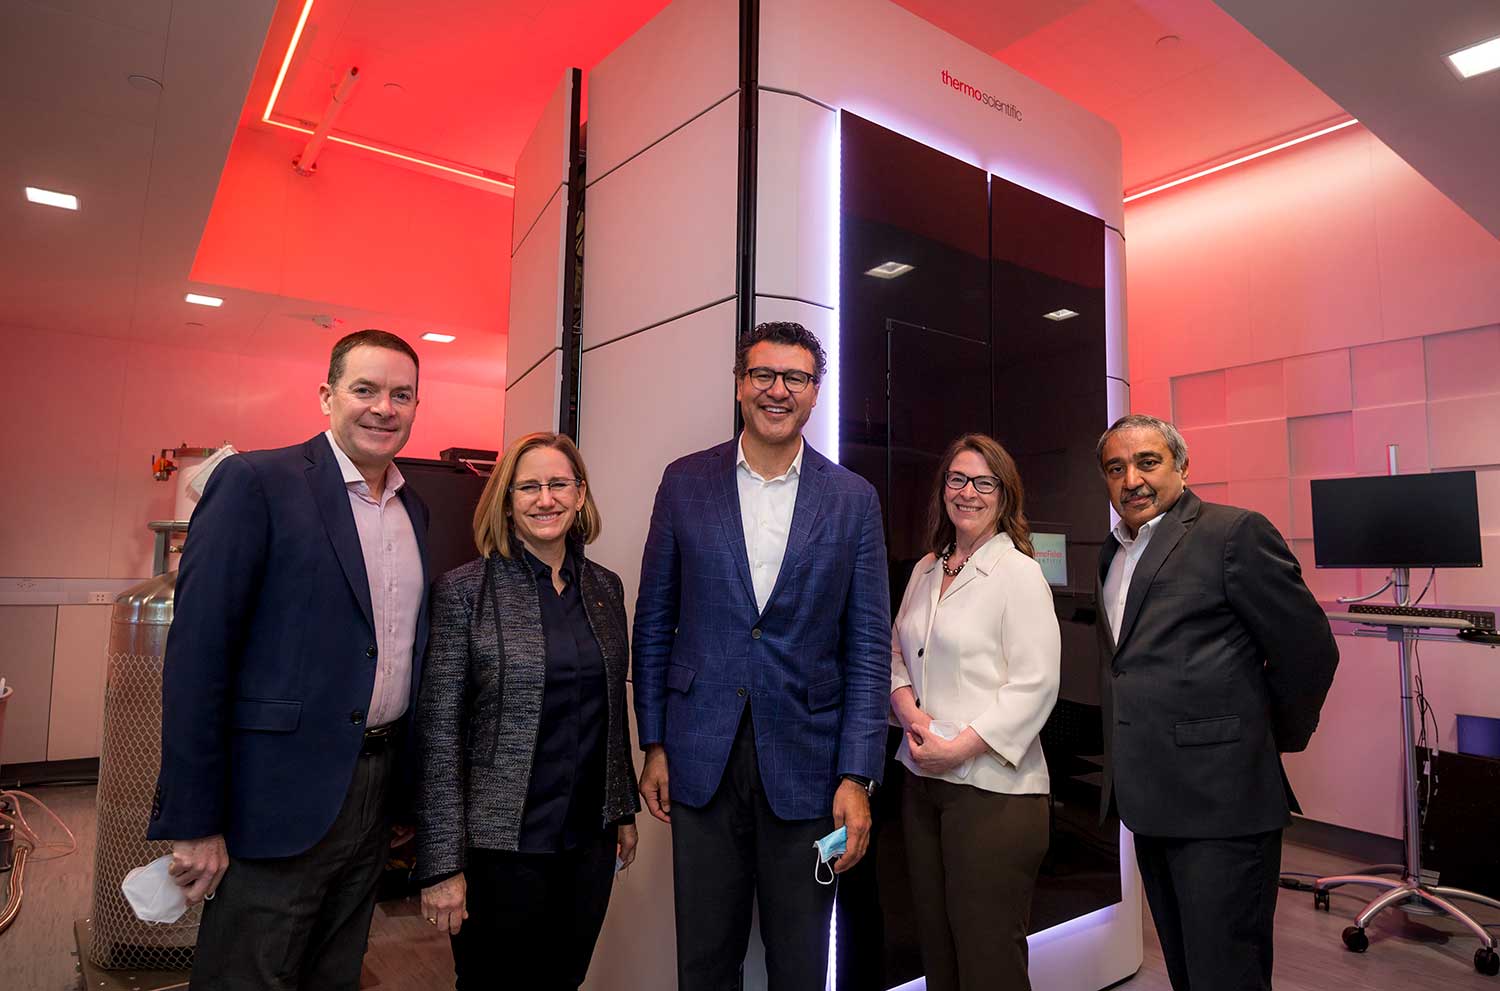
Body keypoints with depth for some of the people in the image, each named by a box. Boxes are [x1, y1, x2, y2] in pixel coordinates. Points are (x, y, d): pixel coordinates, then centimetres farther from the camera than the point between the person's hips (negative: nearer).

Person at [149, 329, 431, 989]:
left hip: (377, 797, 6)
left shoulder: (414, 511, 9)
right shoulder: (257, 482, -10)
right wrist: (193, 823, -15)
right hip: (280, 803, -6)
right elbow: (197, 652, -14)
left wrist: (411, 789, 12)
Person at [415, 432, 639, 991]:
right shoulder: (465, 591, -9)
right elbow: (437, 731, -11)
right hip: (502, 845, -4)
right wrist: (441, 866, -12)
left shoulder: (605, 587, 5)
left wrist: (625, 809, 13)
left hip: (590, 840, 5)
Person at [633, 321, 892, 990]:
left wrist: (857, 777, -7)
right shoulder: (685, 483, 1)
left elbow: (868, 645, -1)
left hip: (804, 761, 0)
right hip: (701, 757, 1)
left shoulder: (853, 499, 0)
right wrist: (654, 744, 3)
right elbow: (654, 621, 5)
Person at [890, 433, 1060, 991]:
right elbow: (897, 656, 16)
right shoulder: (926, 571, 12)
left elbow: (1036, 682, -13)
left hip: (993, 786, -6)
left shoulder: (1019, 571, -7)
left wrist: (960, 746, -17)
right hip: (924, 779, 6)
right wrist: (911, 713, -4)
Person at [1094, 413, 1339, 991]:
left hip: (1220, 800, -7)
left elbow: (1309, 651, -9)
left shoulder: (1235, 533, -11)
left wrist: (1276, 739, 3)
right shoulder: (1112, 553, 13)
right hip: (1151, 802, 7)